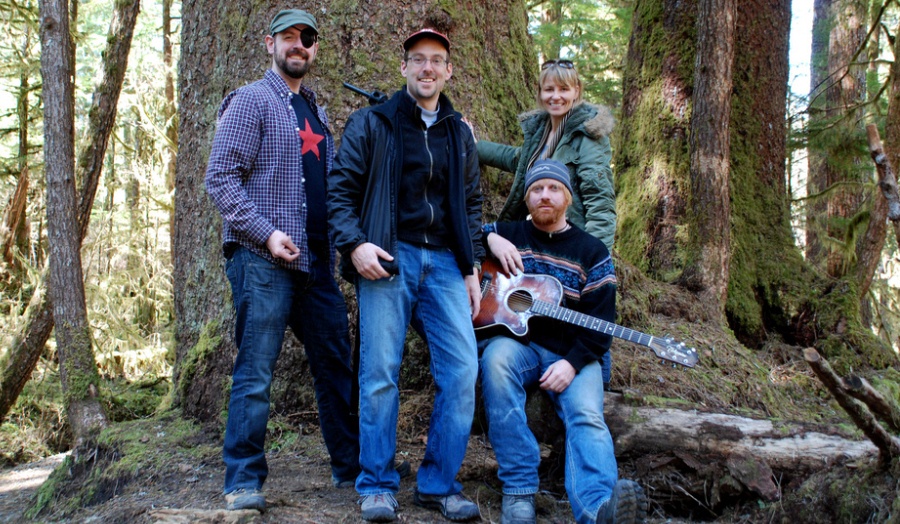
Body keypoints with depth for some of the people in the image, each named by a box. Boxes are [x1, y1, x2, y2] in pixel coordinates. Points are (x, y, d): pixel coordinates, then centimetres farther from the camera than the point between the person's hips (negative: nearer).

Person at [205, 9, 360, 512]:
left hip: (318, 263, 7)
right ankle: (244, 481, 4)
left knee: (337, 366, 11)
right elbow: (221, 178, -10)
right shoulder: (251, 101, -2)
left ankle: (351, 465, 23)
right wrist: (267, 232, -18)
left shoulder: (316, 112, 19)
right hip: (264, 262, -7)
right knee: (255, 374, -5)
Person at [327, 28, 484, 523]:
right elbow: (340, 190, 2)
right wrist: (355, 244, -13)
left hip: (444, 263, 4)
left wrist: (471, 267, 13)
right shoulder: (370, 124, 7)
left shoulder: (460, 134, 19)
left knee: (462, 370, -6)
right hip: (387, 259, -3)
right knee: (380, 373, -5)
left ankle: (439, 484, 6)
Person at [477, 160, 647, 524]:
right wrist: (489, 238, -6)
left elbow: (600, 323, 2)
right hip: (513, 342, 0)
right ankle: (519, 491, -37)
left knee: (587, 415, -29)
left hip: (570, 355, 0)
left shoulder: (592, 253, 10)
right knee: (496, 359, -36)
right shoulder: (508, 234, 14)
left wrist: (573, 362, -16)